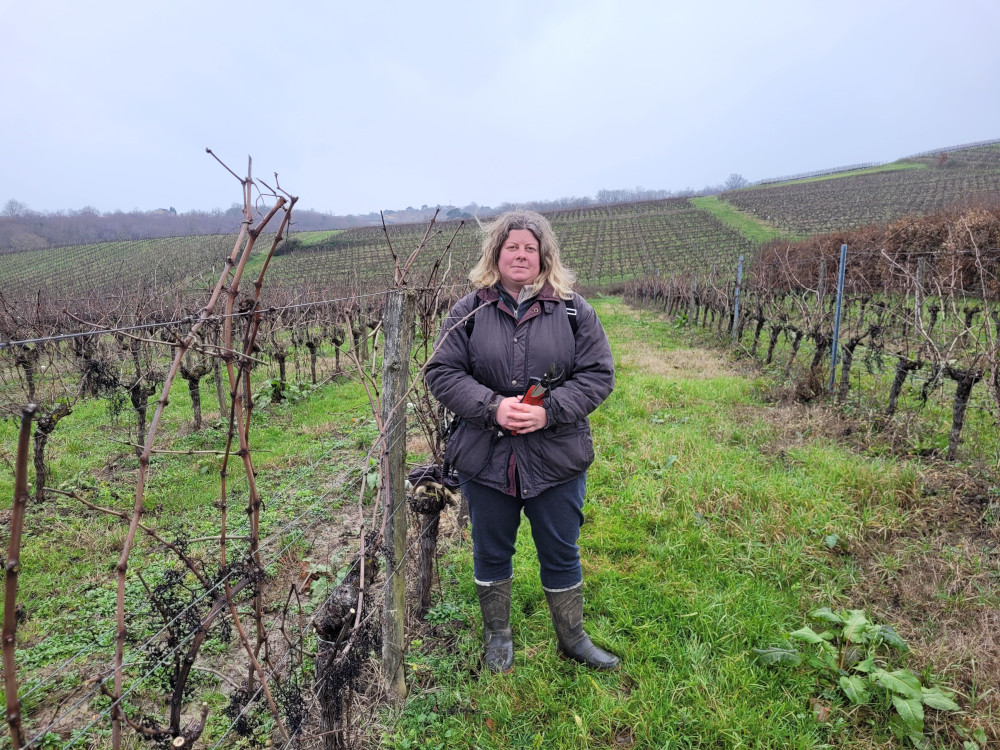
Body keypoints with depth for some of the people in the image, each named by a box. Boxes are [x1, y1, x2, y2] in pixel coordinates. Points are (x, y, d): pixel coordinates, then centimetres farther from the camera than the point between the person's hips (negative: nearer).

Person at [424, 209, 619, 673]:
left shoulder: (573, 310, -1)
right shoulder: (468, 312, -1)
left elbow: (598, 374, -3)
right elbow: (442, 372, -4)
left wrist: (549, 411, -17)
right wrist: (493, 407, -18)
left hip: (556, 458, 0)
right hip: (484, 457, 1)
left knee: (561, 555, 16)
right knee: (491, 553, 18)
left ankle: (572, 639, 41)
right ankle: (498, 636, 43)